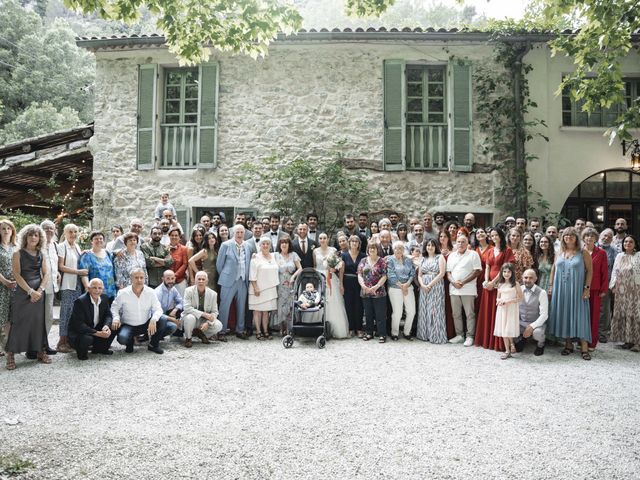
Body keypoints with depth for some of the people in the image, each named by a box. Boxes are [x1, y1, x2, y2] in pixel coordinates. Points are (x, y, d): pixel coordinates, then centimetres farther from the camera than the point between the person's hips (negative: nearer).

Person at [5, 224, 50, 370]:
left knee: (39, 322, 6)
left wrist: (40, 290, -8)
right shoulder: (18, 254, -2)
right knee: (18, 323, -4)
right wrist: (30, 291, -15)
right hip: (22, 293, -4)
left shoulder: (40, 254, 10)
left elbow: (46, 274, 7)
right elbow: (16, 275, -9)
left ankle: (40, 351, 13)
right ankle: (10, 355, 3)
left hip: (38, 293, 4)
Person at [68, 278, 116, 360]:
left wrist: (106, 326, -24)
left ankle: (99, 348, 12)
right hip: (78, 332, -7)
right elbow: (79, 325, -28)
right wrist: (97, 333, -33)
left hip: (96, 329, 7)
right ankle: (82, 352, 0)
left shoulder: (104, 298, -2)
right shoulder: (80, 301, -23)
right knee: (87, 338, -37)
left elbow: (108, 315, 0)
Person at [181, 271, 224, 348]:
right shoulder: (189, 291, -12)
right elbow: (187, 308, -23)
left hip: (205, 321, 2)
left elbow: (214, 312, -5)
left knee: (218, 325, -23)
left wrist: (208, 323, -25)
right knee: (190, 317, -37)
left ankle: (201, 333, 8)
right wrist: (204, 314, -31)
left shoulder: (213, 294, -7)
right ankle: (188, 338, -8)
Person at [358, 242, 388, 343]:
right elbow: (359, 275, 6)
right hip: (365, 293, 4)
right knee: (368, 314, 12)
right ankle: (369, 333, 22)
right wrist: (363, 285, -9)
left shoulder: (382, 261, -1)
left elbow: (384, 276, -6)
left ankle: (382, 334, 6)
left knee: (380, 314, -1)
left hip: (379, 292, -3)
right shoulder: (363, 261, 9)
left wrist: (376, 287, -15)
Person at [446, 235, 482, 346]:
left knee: (470, 314, -1)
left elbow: (477, 271, -8)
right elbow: (448, 272, 13)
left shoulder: (473, 254, 0)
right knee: (456, 314, 8)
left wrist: (463, 282, -14)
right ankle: (459, 335, 18)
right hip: (453, 289, 5)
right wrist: (453, 282, -8)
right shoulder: (451, 255, 15)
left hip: (468, 289, -5)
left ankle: (470, 336, 7)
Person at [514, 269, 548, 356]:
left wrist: (531, 327, -27)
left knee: (537, 333, -36)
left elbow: (544, 315, -16)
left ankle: (541, 344, 5)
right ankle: (520, 338, 12)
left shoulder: (542, 293, -13)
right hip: (521, 322, 3)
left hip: (536, 323, -3)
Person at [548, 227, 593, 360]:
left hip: (577, 290, -4)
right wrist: (551, 285, 8)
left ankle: (584, 348, -1)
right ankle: (568, 344, 16)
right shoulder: (559, 253, 9)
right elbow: (553, 269, 13)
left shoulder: (583, 253, -1)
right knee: (563, 315, 6)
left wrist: (587, 288, -10)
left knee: (579, 316, -4)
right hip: (560, 290, 4)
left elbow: (589, 270, -3)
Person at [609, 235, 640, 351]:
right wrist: (613, 285, 4)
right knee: (622, 314, 6)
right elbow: (615, 271, 12)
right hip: (621, 291, 5)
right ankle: (627, 340, 16)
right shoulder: (619, 256, 12)